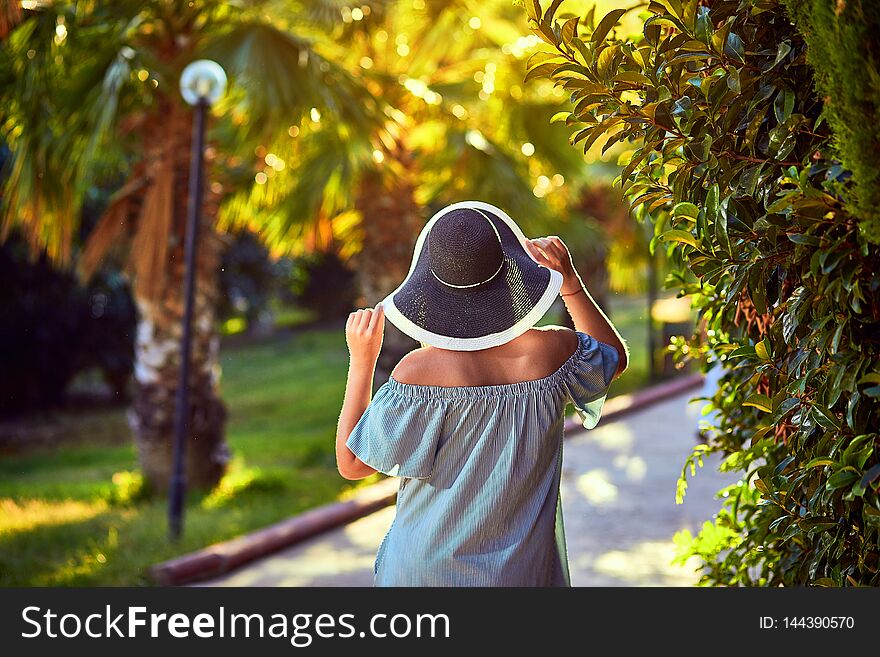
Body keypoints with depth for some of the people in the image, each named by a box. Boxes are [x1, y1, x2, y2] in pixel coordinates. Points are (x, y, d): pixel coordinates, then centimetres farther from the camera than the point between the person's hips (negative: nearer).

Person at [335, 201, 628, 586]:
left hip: (429, 570, -2)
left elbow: (352, 464, -12)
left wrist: (362, 361, -9)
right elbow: (616, 357, 10)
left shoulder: (421, 371, -24)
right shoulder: (554, 351, -15)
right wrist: (570, 280, 4)